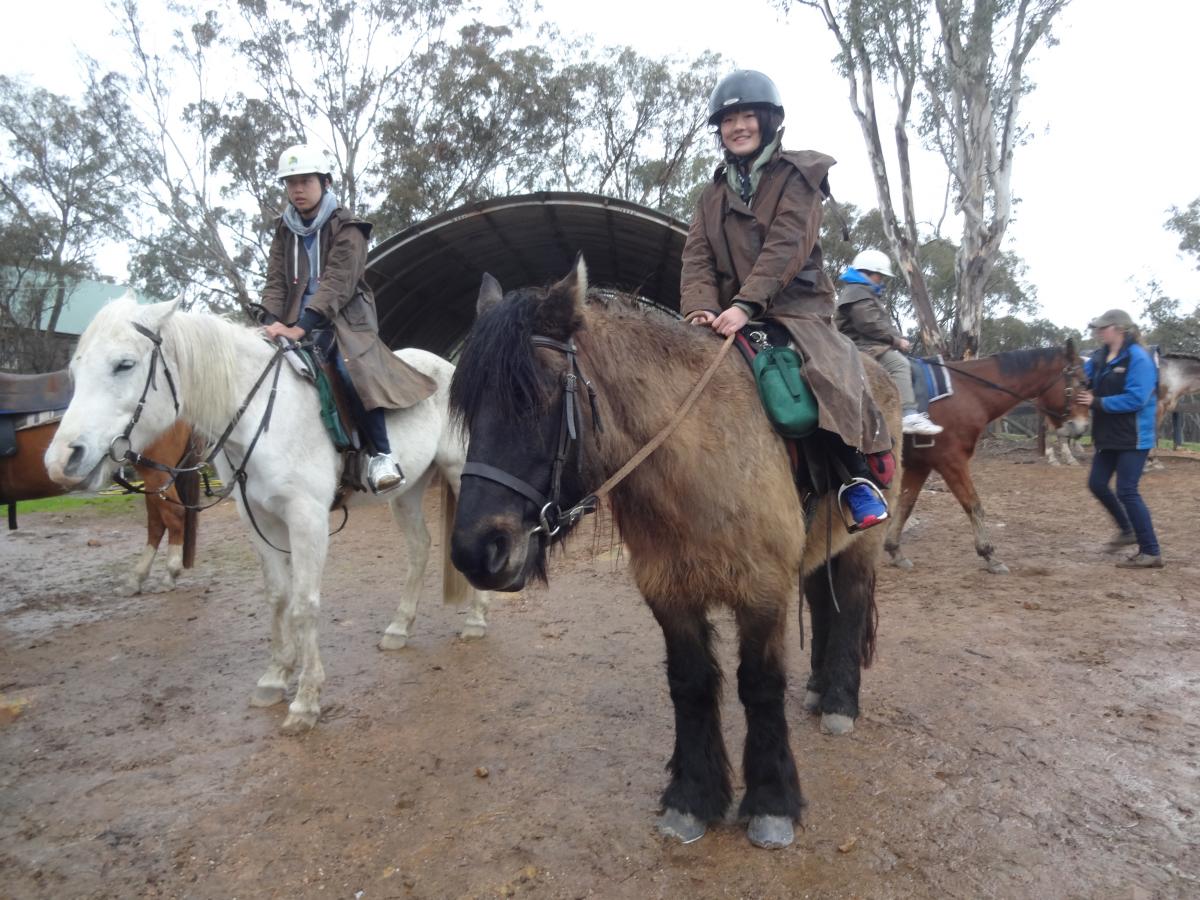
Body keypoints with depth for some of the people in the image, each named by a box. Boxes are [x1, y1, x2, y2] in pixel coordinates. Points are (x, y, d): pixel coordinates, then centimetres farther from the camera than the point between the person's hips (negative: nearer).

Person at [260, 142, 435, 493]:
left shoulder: (346, 229, -3)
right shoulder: (284, 230, 15)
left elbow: (336, 284, -15)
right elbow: (276, 283, 8)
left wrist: (300, 327, -27)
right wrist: (272, 322, -13)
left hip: (345, 320, -5)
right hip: (297, 324, 6)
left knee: (352, 371, -33)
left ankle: (381, 455, -26)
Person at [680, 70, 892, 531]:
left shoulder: (797, 175, 2)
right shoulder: (713, 193, 17)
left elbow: (786, 246, -14)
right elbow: (697, 257, 4)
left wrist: (745, 304, -27)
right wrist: (700, 307, -17)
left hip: (796, 307, -5)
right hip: (730, 315, 5)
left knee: (831, 375, -28)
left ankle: (857, 479, -9)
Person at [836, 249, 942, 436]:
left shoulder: (867, 293, 26)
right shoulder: (857, 292, -10)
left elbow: (883, 323, 25)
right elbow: (870, 325, -21)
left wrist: (898, 338, 7)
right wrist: (897, 340, -14)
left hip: (872, 344, 12)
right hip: (862, 346, -12)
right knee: (898, 363, -29)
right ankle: (909, 416, -39)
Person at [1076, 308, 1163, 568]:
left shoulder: (1138, 358, -17)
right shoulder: (1100, 357, 7)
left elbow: (1136, 399, -24)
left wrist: (1098, 402, -24)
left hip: (1132, 438, -8)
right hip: (1108, 435, 8)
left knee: (1127, 491, -8)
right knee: (1097, 484, 13)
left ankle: (1151, 552, 2)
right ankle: (1127, 530, 35)